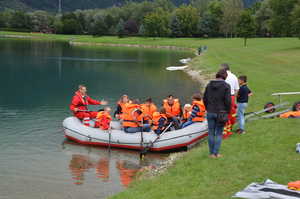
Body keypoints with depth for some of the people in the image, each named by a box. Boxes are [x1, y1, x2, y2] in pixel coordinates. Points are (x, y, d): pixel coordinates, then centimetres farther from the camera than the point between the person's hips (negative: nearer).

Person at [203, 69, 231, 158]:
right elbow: (228, 101, -13)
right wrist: (227, 111, 0)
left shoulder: (209, 85, 4)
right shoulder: (226, 86, -10)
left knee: (211, 133, 10)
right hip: (221, 113, -4)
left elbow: (205, 99, 7)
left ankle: (211, 153, 16)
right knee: (219, 133, 6)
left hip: (210, 113, 4)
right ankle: (216, 153, 5)